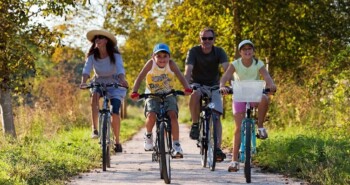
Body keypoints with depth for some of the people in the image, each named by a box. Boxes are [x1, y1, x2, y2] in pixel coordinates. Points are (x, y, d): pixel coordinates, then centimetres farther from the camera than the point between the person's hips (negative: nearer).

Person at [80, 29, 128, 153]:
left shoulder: (115, 55, -18)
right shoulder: (92, 56, -12)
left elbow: (120, 69, -33)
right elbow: (86, 69, -26)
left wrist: (122, 80, -54)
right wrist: (83, 82, -46)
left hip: (114, 84, -2)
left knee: (115, 113, -14)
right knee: (94, 95, -34)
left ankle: (117, 141, 8)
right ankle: (94, 129, -31)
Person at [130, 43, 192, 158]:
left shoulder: (171, 64, -11)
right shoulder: (151, 64, -13)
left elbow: (180, 77, -21)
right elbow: (140, 78, -17)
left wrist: (187, 88, -40)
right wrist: (134, 92, -32)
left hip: (168, 95, 1)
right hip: (152, 96, -1)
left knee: (173, 115, -24)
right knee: (151, 116, -26)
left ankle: (176, 145, -17)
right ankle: (148, 135, 6)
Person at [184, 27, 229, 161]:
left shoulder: (219, 52, -10)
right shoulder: (194, 52, -13)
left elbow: (227, 69, -24)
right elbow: (188, 70, -26)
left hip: (213, 87, 1)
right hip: (197, 85, -1)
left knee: (216, 116, -14)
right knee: (195, 95, -38)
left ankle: (218, 148, -16)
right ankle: (195, 124, -20)